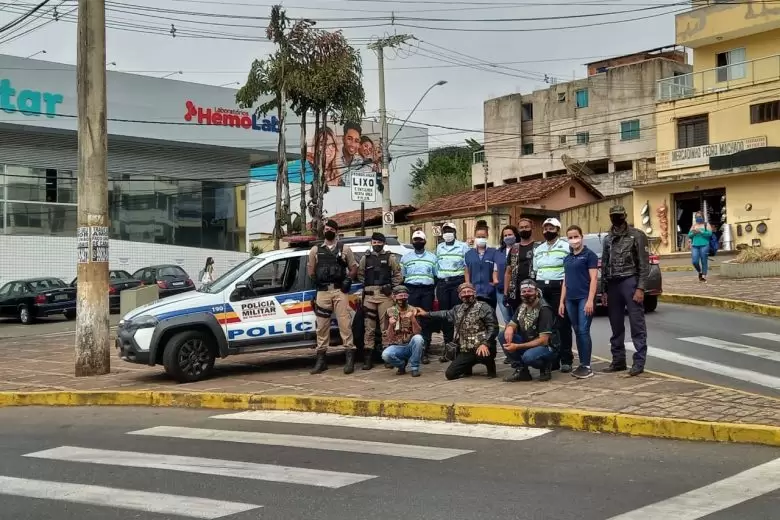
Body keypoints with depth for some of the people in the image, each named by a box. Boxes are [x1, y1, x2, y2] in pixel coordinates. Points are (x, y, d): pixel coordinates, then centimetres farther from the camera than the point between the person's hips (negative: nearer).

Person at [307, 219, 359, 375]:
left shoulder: (344, 249, 9)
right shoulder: (315, 250, 14)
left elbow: (354, 268, 10)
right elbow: (310, 269, 18)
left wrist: (348, 280, -5)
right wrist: (315, 281, 3)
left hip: (340, 290, -2)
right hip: (322, 291, 2)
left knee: (344, 323, -8)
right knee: (322, 325, 3)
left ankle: (350, 357, -8)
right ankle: (321, 359, 7)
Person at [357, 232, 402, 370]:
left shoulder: (390, 257, 8)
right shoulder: (365, 258, 14)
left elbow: (397, 274, 7)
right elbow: (360, 274, 16)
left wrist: (392, 287, -2)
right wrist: (366, 286, 5)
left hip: (385, 295, -2)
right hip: (369, 295, 2)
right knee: (369, 327, 1)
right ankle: (368, 358, 2)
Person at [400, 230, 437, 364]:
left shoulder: (432, 257, 13)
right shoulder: (405, 258, 14)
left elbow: (436, 276, 12)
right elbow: (402, 277, 13)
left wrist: (434, 292, 2)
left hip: (427, 290, 0)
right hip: (411, 290, 0)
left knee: (426, 321, -4)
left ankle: (425, 352, -4)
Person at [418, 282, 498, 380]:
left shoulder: (484, 307, -5)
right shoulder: (458, 309, 16)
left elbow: (493, 327, -12)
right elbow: (445, 315, 37)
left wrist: (485, 344, -26)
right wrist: (426, 314, 40)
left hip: (481, 348, -6)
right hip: (465, 351, 6)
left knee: (482, 354, -41)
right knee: (450, 374, -5)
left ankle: (490, 365, -3)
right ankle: (468, 366, 27)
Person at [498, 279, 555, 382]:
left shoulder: (544, 310, -19)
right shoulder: (522, 307, 4)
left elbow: (543, 341, -23)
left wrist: (517, 346, -26)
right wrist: (509, 328, -20)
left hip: (546, 347, -7)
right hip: (528, 344, 7)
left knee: (528, 356, -39)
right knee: (503, 336, -12)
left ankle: (545, 366, -4)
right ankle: (521, 370, -6)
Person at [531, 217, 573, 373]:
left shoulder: (566, 247, -1)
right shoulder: (538, 249, 19)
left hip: (559, 288, -6)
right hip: (542, 290, 6)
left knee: (562, 325, -5)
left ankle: (566, 360, -2)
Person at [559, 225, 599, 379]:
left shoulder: (589, 255, -2)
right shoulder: (567, 259, 17)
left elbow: (593, 278, -9)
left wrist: (590, 300, -17)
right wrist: (562, 301, 13)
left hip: (584, 298, -6)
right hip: (571, 300, 6)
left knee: (584, 331, -10)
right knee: (577, 332, 8)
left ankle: (587, 366, -7)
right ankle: (582, 364, 13)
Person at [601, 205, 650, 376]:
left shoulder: (637, 236, -2)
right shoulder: (608, 239, 15)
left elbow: (644, 264, -7)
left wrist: (640, 288, -15)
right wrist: (603, 290, 12)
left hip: (630, 282, -6)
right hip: (613, 284, 6)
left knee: (637, 324, -5)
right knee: (616, 326, 10)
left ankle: (639, 362, -2)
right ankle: (618, 360, 18)